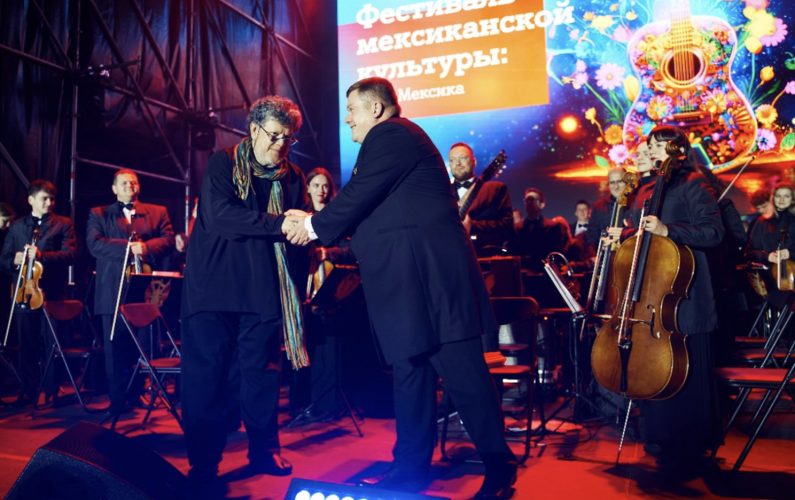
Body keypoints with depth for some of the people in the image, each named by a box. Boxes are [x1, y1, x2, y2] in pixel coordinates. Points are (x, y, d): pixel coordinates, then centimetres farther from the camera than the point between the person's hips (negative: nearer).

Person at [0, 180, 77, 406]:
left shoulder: (64, 224, 6)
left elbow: (71, 254, -6)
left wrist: (42, 255, -20)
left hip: (52, 294, -3)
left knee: (51, 345, 0)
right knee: (26, 346, 6)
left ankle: (51, 391, 10)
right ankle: (29, 391, 16)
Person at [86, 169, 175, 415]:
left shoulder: (158, 212, 16)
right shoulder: (98, 214, 14)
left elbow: (168, 239, 2)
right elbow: (94, 244, -2)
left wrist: (145, 246, -16)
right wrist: (128, 247, -13)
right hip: (113, 290, 0)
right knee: (115, 347, 0)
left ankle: (140, 394, 13)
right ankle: (118, 400, 8)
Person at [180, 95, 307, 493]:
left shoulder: (292, 177, 10)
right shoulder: (222, 163, -1)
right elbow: (218, 216, -17)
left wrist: (303, 234, -10)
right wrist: (277, 224, -25)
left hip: (263, 288, 3)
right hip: (215, 284, -3)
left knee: (262, 371, 8)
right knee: (206, 373, -1)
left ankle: (263, 450, 23)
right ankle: (203, 463, 10)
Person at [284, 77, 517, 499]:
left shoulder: (390, 135, -7)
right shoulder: (394, 139, 25)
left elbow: (358, 196, -14)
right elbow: (371, 209, 22)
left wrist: (315, 225, 1)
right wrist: (321, 227, 16)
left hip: (429, 274, -11)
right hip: (412, 278, 11)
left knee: (461, 372, -6)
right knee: (410, 374, 11)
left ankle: (499, 466, 5)